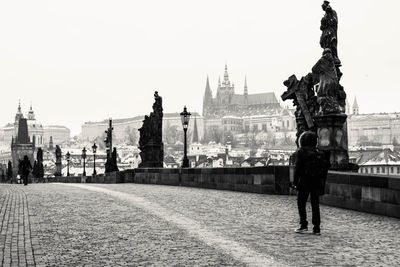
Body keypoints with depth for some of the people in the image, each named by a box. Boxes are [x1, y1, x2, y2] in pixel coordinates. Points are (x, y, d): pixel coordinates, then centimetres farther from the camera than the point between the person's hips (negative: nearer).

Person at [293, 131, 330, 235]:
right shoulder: (319, 153, 7)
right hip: (317, 182, 5)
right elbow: (325, 168, 8)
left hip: (304, 182, -4)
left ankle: (304, 225, 2)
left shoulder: (301, 152, -8)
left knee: (301, 203, 9)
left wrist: (295, 181, -5)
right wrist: (322, 184, 14)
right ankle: (317, 228, 7)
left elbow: (298, 167, -12)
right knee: (315, 205, 9)